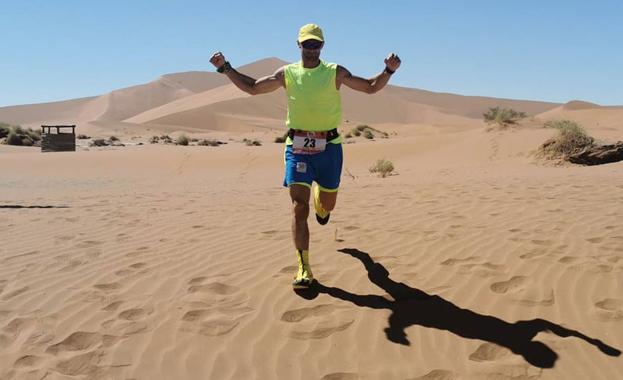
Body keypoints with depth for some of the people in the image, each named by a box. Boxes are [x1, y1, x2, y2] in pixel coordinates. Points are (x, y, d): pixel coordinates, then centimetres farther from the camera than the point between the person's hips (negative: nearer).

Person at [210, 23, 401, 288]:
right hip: (297, 147, 0)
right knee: (299, 207, -10)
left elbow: (371, 87, 8)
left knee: (328, 204, 14)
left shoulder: (335, 73, 5)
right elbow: (251, 88, 16)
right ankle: (303, 268, -4)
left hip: (328, 146, 1)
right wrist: (225, 67, 8)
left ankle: (320, 200, 56)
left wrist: (389, 70, -9)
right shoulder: (287, 73, 8)